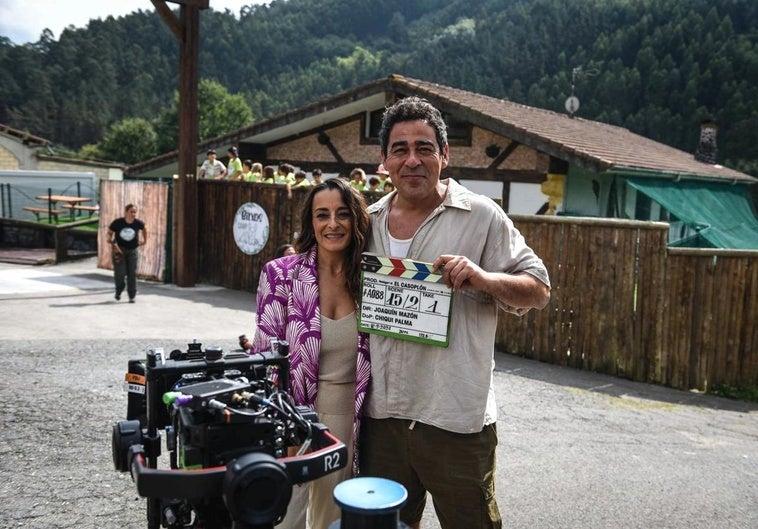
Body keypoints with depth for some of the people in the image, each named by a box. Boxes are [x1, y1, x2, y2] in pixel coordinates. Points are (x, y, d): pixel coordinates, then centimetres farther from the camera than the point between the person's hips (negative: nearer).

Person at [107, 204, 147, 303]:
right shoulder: (118, 222, -14)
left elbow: (143, 229, 14)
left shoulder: (138, 223, -10)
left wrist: (144, 240, 15)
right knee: (120, 273, -10)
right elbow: (109, 232, -1)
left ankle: (132, 296, 7)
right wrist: (112, 243, -14)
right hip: (119, 249, -2)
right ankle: (118, 291, 19)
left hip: (133, 250, 2)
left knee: (132, 274, -2)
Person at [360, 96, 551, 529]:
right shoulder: (370, 222, 9)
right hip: (382, 413, 5)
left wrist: (483, 278, -22)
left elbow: (539, 290, -5)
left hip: (456, 418, -4)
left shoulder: (481, 216, -6)